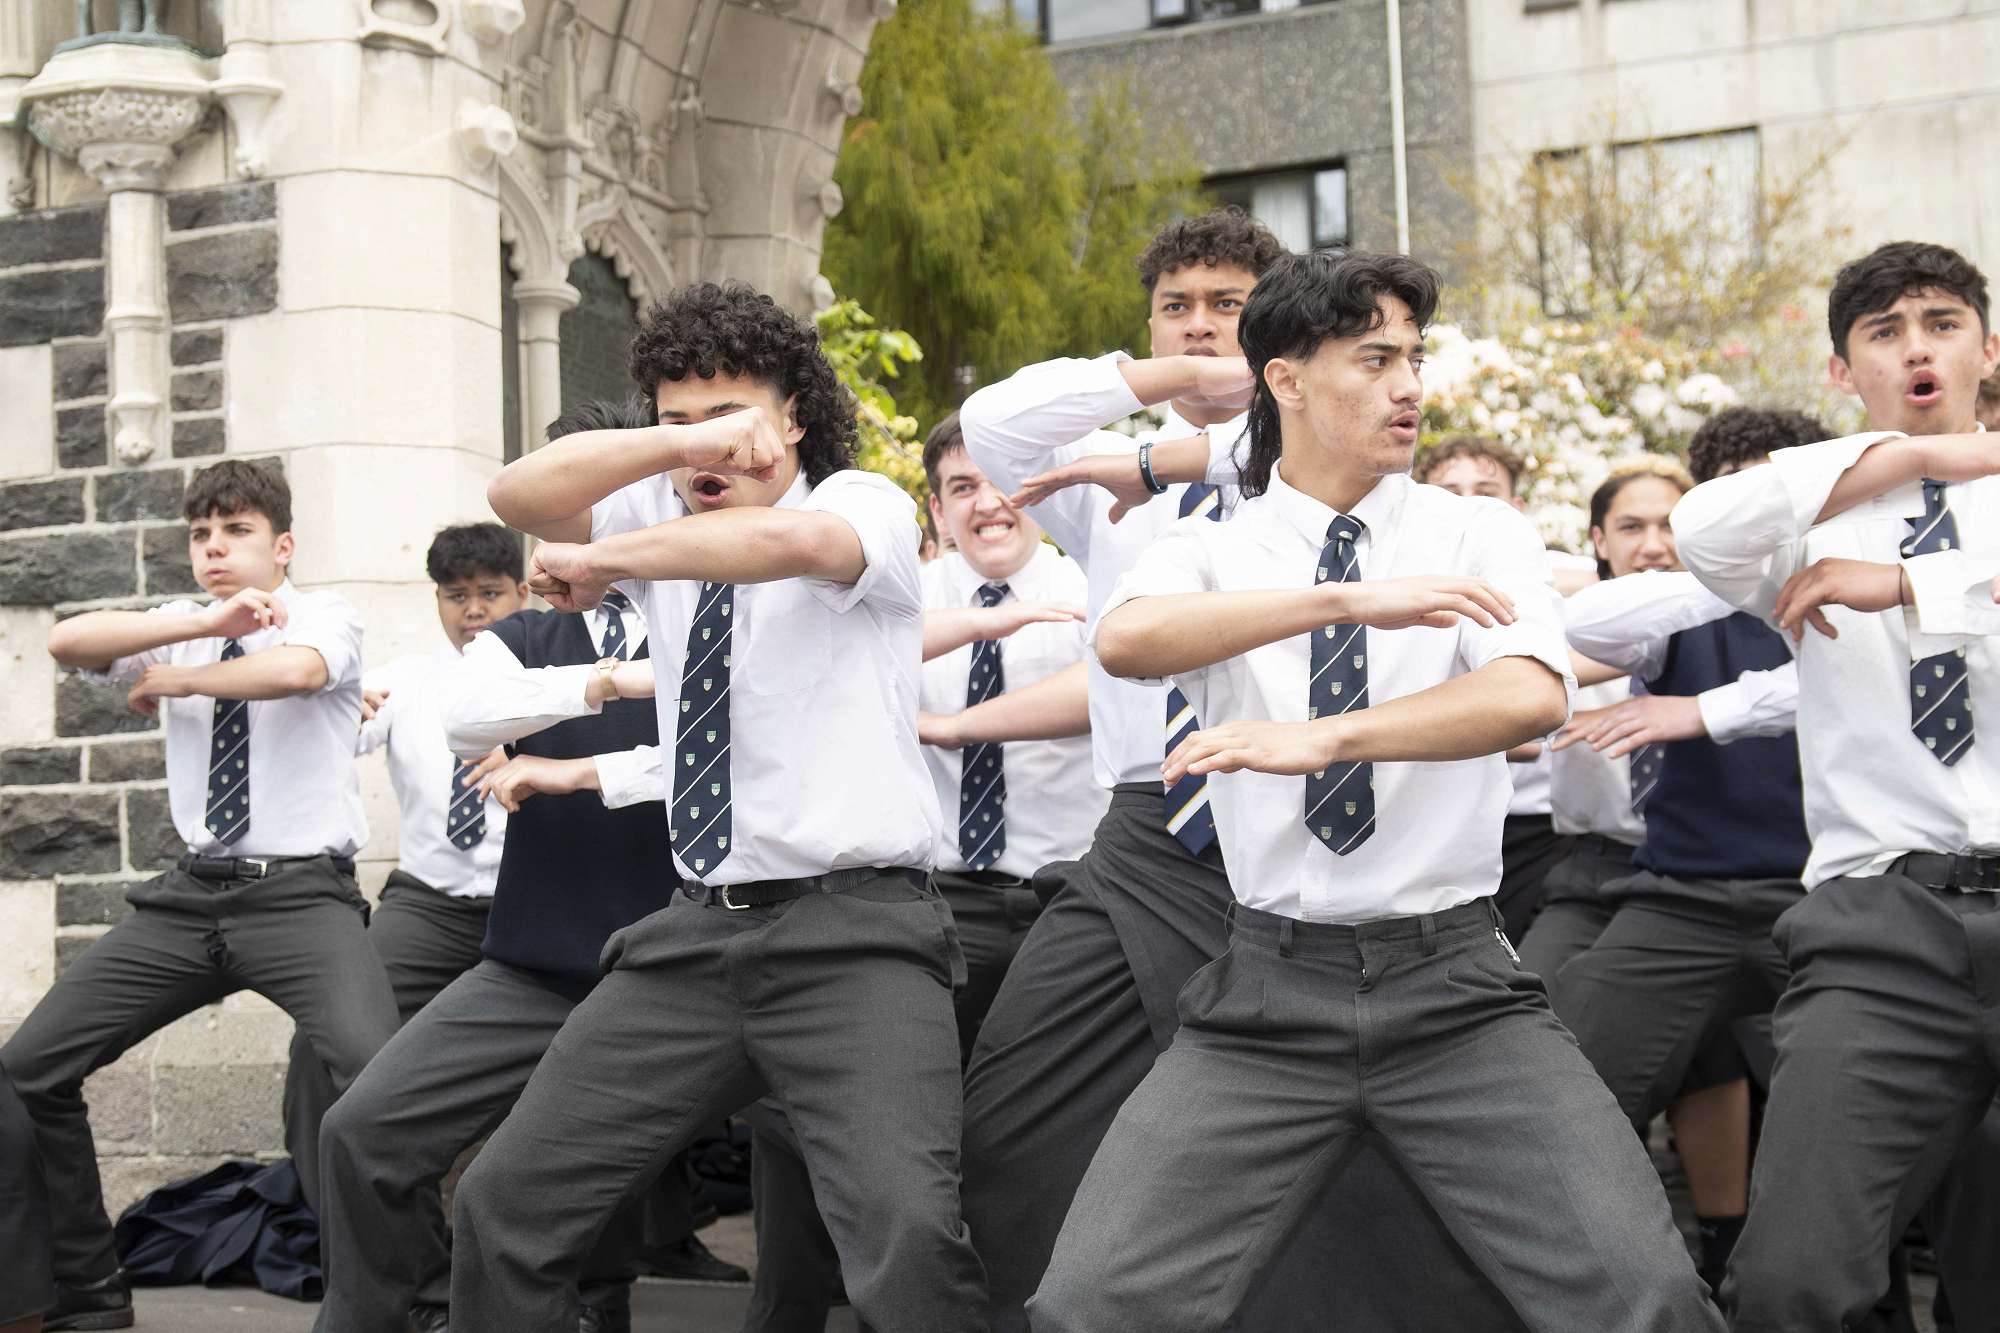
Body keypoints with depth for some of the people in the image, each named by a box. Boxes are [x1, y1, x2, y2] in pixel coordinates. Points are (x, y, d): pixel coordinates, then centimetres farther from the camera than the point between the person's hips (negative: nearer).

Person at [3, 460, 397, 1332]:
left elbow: (293, 670, -25)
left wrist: (172, 679, -9)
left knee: (381, 1079, -28)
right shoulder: (180, 630, 13)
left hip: (302, 895, -5)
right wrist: (203, 624, -16)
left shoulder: (325, 617, 0)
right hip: (188, 897, 5)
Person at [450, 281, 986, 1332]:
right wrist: (679, 446, -13)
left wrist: (601, 561, -14)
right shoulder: (664, 521, 15)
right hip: (694, 933, 6)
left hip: (851, 931, -5)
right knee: (505, 1203, 3)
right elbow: (516, 497, -1)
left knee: (911, 1236, -26)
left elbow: (794, 540, -25)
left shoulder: (865, 504, 0)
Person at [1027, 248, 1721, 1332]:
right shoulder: (1209, 553, 6)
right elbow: (1126, 639, -17)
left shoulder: (1481, 534, 6)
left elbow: (1531, 695, -14)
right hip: (1266, 997, 0)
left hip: (1455, 987, 0)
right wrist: (1352, 600, -23)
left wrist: (1324, 736, -26)